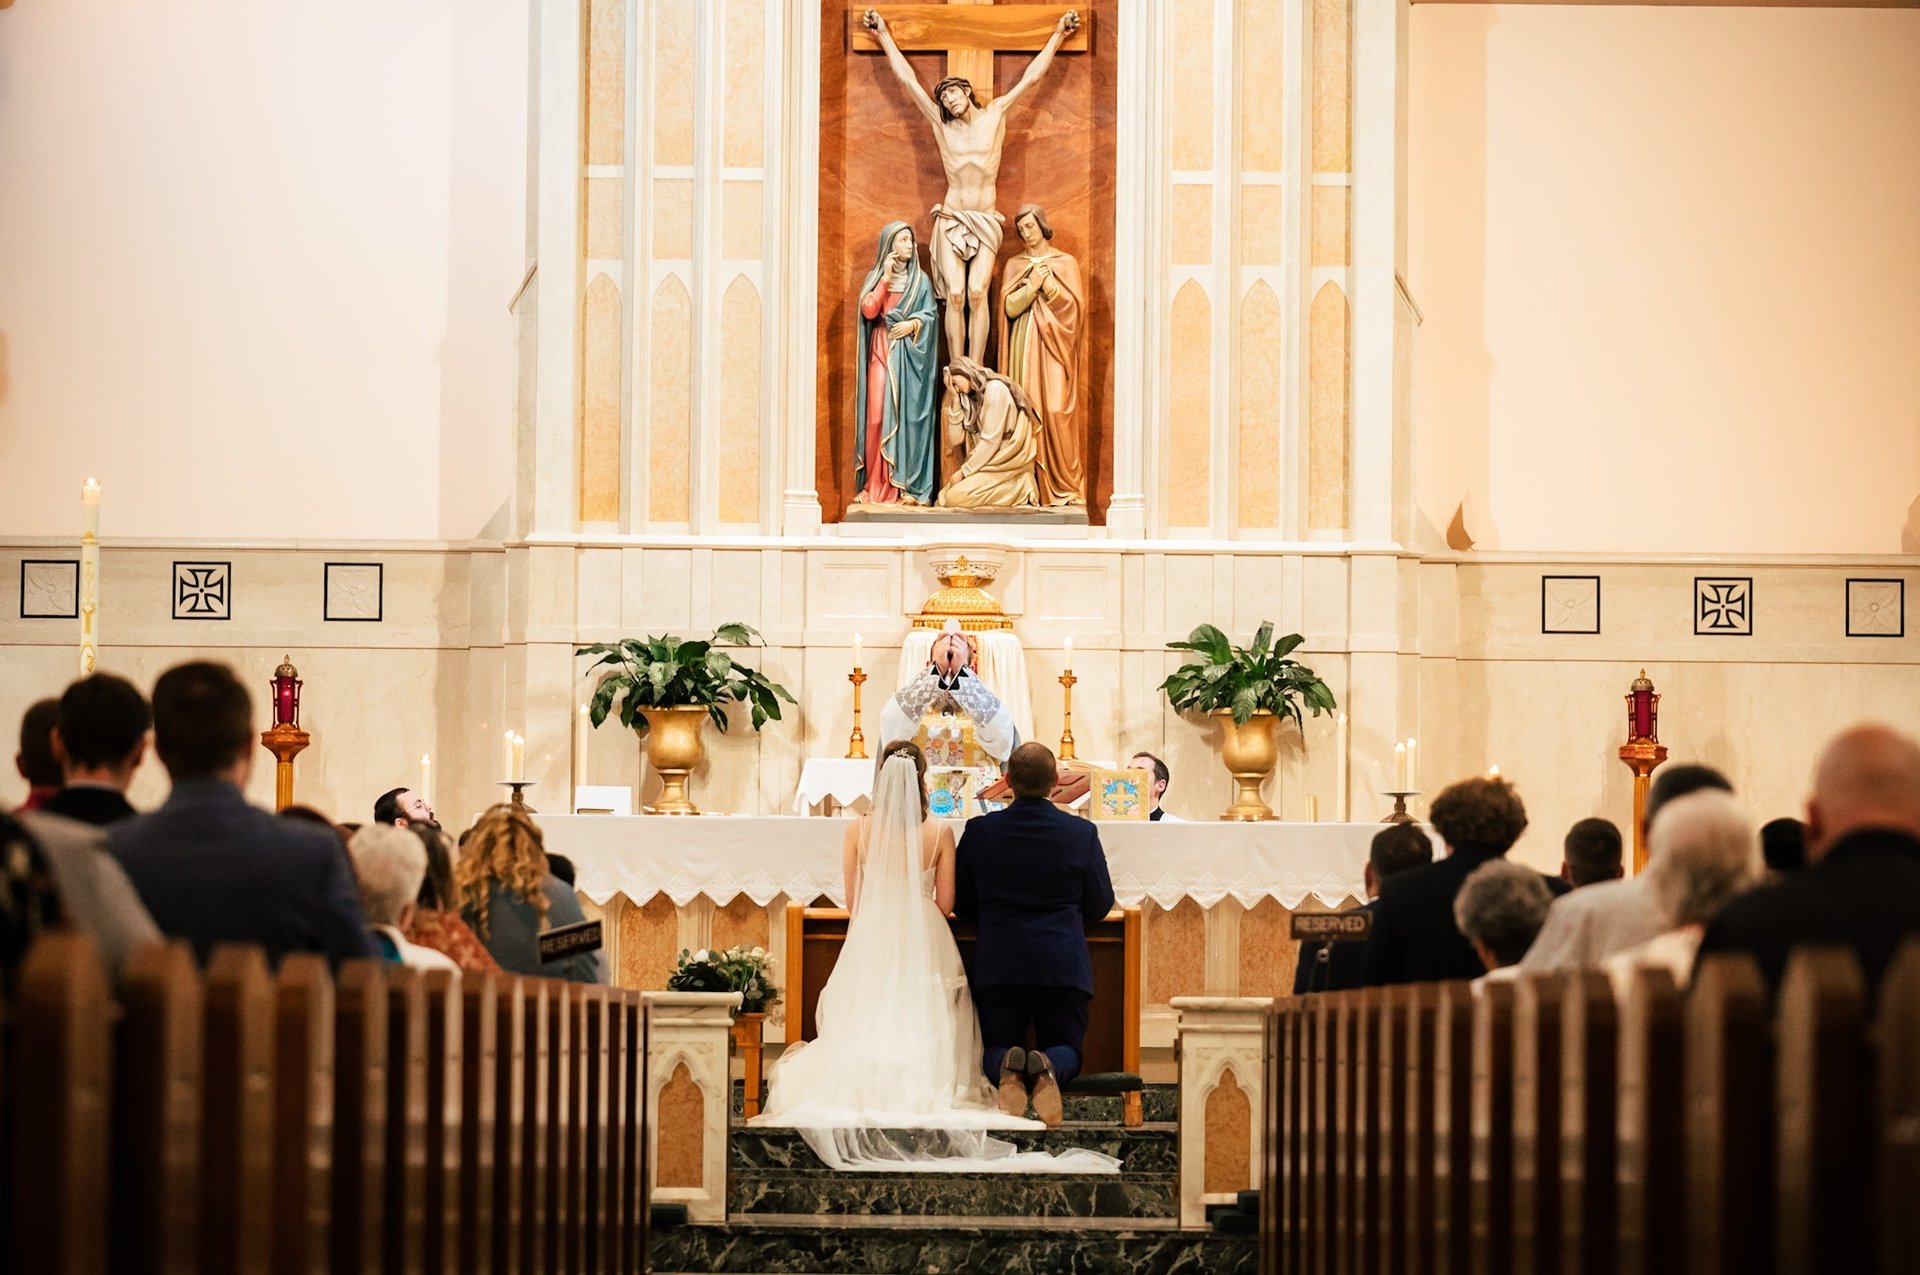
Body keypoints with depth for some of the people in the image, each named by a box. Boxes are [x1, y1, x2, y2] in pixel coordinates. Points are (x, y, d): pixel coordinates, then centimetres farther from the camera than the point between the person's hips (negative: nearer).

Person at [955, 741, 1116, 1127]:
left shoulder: (979, 831, -3)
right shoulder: (1083, 833, -4)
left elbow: (962, 906, 7)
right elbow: (1099, 905, 6)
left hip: (998, 966, 0)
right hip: (1064, 965, 0)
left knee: (995, 1049, 14)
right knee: (1066, 1049, 14)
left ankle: (1008, 1066, -23)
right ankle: (1048, 1067, -23)